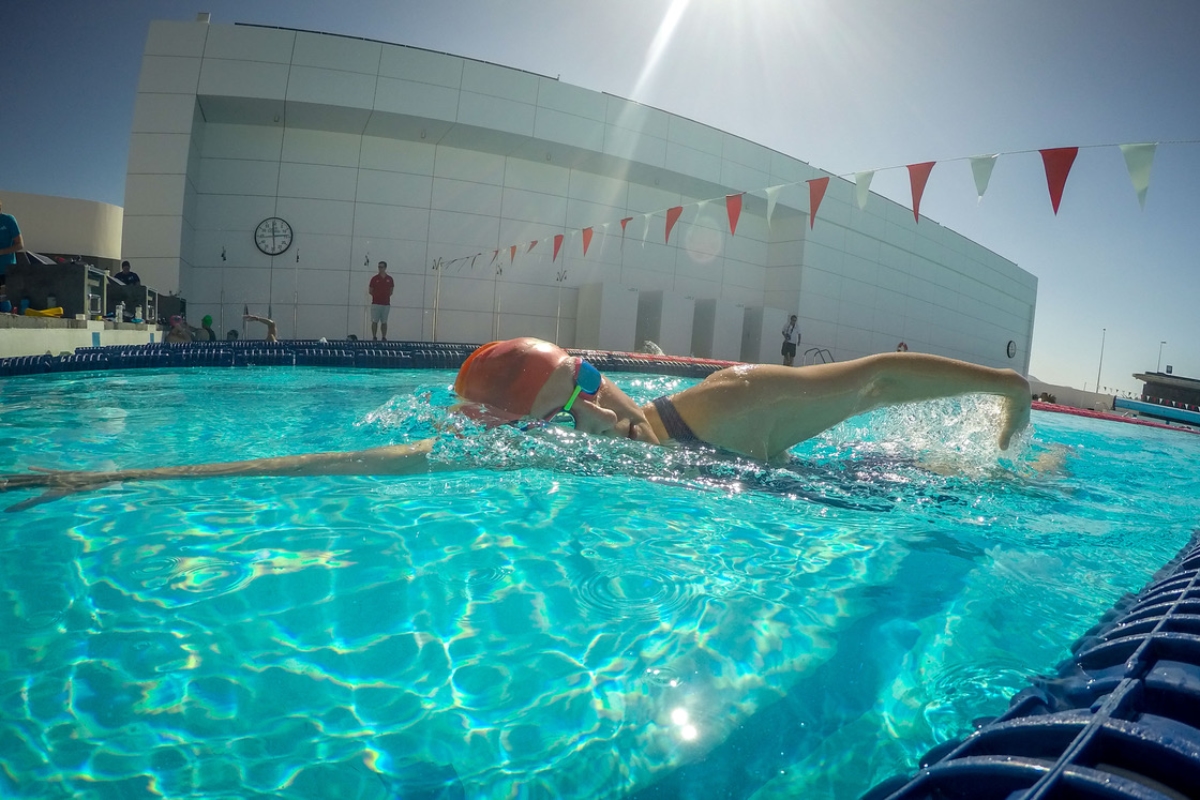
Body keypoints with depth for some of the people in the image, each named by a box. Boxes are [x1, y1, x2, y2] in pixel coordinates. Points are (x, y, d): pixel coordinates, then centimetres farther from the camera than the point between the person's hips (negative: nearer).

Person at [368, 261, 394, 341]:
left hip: (386, 304, 2)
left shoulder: (390, 279, 5)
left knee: (384, 322, 6)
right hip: (376, 303, -1)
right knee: (374, 321, -1)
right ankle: (374, 338, 4)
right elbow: (370, 290, 6)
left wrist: (386, 296, 3)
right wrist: (377, 296, 1)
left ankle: (384, 338, 10)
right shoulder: (374, 278, 0)